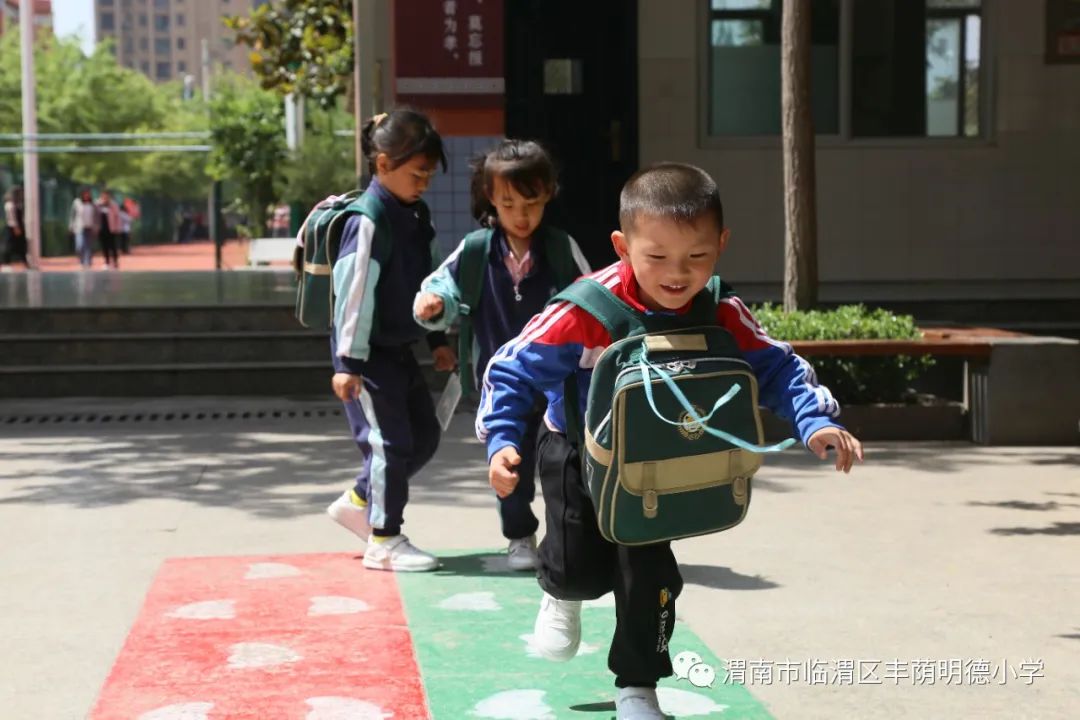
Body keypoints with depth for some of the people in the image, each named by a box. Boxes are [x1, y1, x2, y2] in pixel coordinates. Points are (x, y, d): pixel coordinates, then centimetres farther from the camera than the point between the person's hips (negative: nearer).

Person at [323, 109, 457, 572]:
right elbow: (353, 292, -20)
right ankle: (384, 541, 8)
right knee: (389, 443, -5)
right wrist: (347, 361, -21)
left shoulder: (415, 217, 9)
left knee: (424, 436, 14)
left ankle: (358, 502, 29)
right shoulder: (368, 220, -18)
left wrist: (437, 339, 19)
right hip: (367, 354, -9)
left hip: (399, 349, 9)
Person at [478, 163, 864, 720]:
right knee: (582, 567, -4)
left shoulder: (723, 315, -23)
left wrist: (816, 422, -31)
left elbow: (776, 369, -14)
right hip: (578, 450, -2)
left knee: (650, 573, 1)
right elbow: (516, 369, -26)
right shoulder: (588, 309, -33)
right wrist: (503, 440, -37)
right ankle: (562, 597, 38)